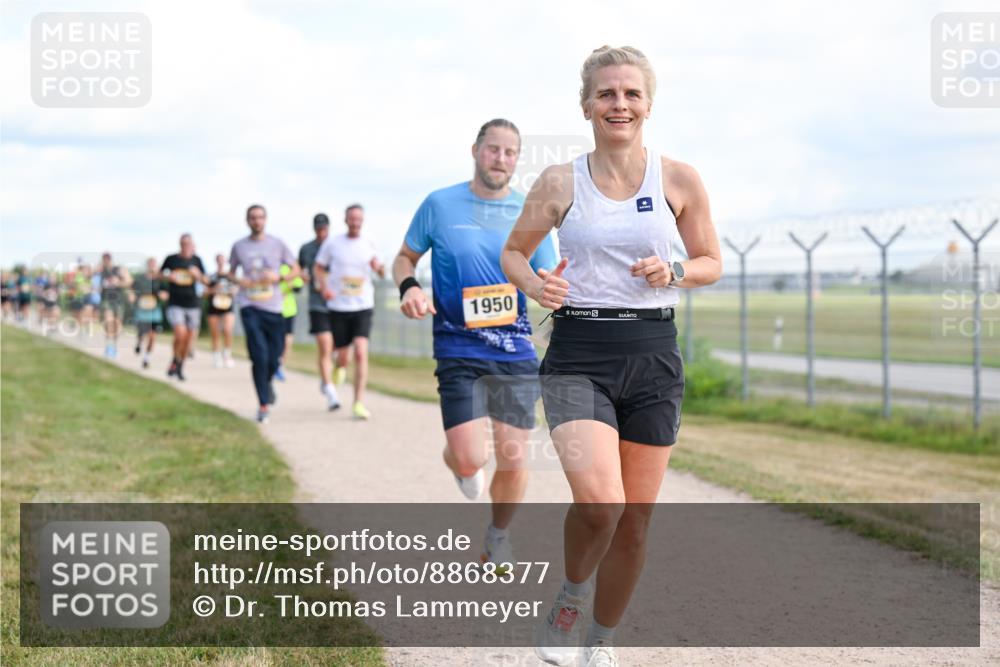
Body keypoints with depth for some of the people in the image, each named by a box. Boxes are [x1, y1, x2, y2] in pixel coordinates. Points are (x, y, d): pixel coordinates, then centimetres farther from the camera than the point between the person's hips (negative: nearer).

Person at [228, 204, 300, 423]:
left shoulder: (278, 244, 5)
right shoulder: (239, 246, 7)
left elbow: (295, 270, 10)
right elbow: (231, 272, 20)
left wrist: (278, 277, -10)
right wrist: (238, 281, -3)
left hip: (273, 307, 1)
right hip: (249, 307, -1)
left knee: (274, 358, 2)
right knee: (259, 355, -13)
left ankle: (267, 382, 37)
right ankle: (263, 405, -5)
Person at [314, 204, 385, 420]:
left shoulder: (368, 244, 6)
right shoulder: (332, 243, 1)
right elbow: (318, 267, 9)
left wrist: (379, 268, -2)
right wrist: (324, 287, -9)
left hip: (363, 307, 0)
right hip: (338, 306, 0)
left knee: (361, 353, -17)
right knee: (341, 359, 4)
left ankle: (359, 403, -15)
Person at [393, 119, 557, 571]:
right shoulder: (440, 204, 1)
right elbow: (405, 257, 12)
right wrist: (408, 287, -10)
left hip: (516, 352, 2)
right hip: (458, 351, -2)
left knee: (512, 461, 3)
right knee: (470, 460, -13)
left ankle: (499, 535, 31)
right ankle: (457, 456, 27)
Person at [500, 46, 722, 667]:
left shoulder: (679, 180, 2)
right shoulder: (560, 183, 1)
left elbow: (713, 262, 12)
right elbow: (513, 253, 13)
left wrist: (674, 272, -9)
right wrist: (537, 285, -9)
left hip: (653, 356, 2)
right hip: (579, 353, -2)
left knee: (635, 520, 7)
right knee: (599, 503, -22)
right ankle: (569, 596, 10)